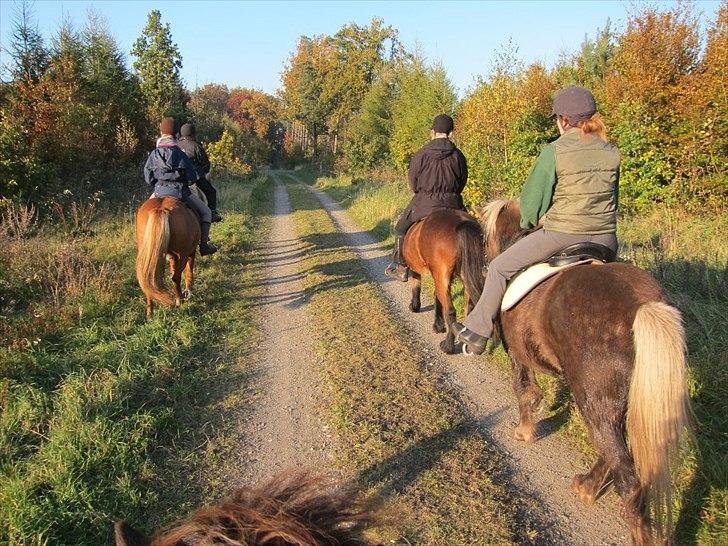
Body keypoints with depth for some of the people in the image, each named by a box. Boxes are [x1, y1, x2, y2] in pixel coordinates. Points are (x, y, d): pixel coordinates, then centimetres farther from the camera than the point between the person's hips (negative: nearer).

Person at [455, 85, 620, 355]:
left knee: (499, 267, 11)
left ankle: (476, 332, 19)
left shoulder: (554, 151, -10)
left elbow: (531, 201, -6)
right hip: (606, 238, 5)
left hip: (562, 235, -5)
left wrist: (529, 222, 15)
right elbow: (612, 198, 15)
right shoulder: (612, 152, 5)